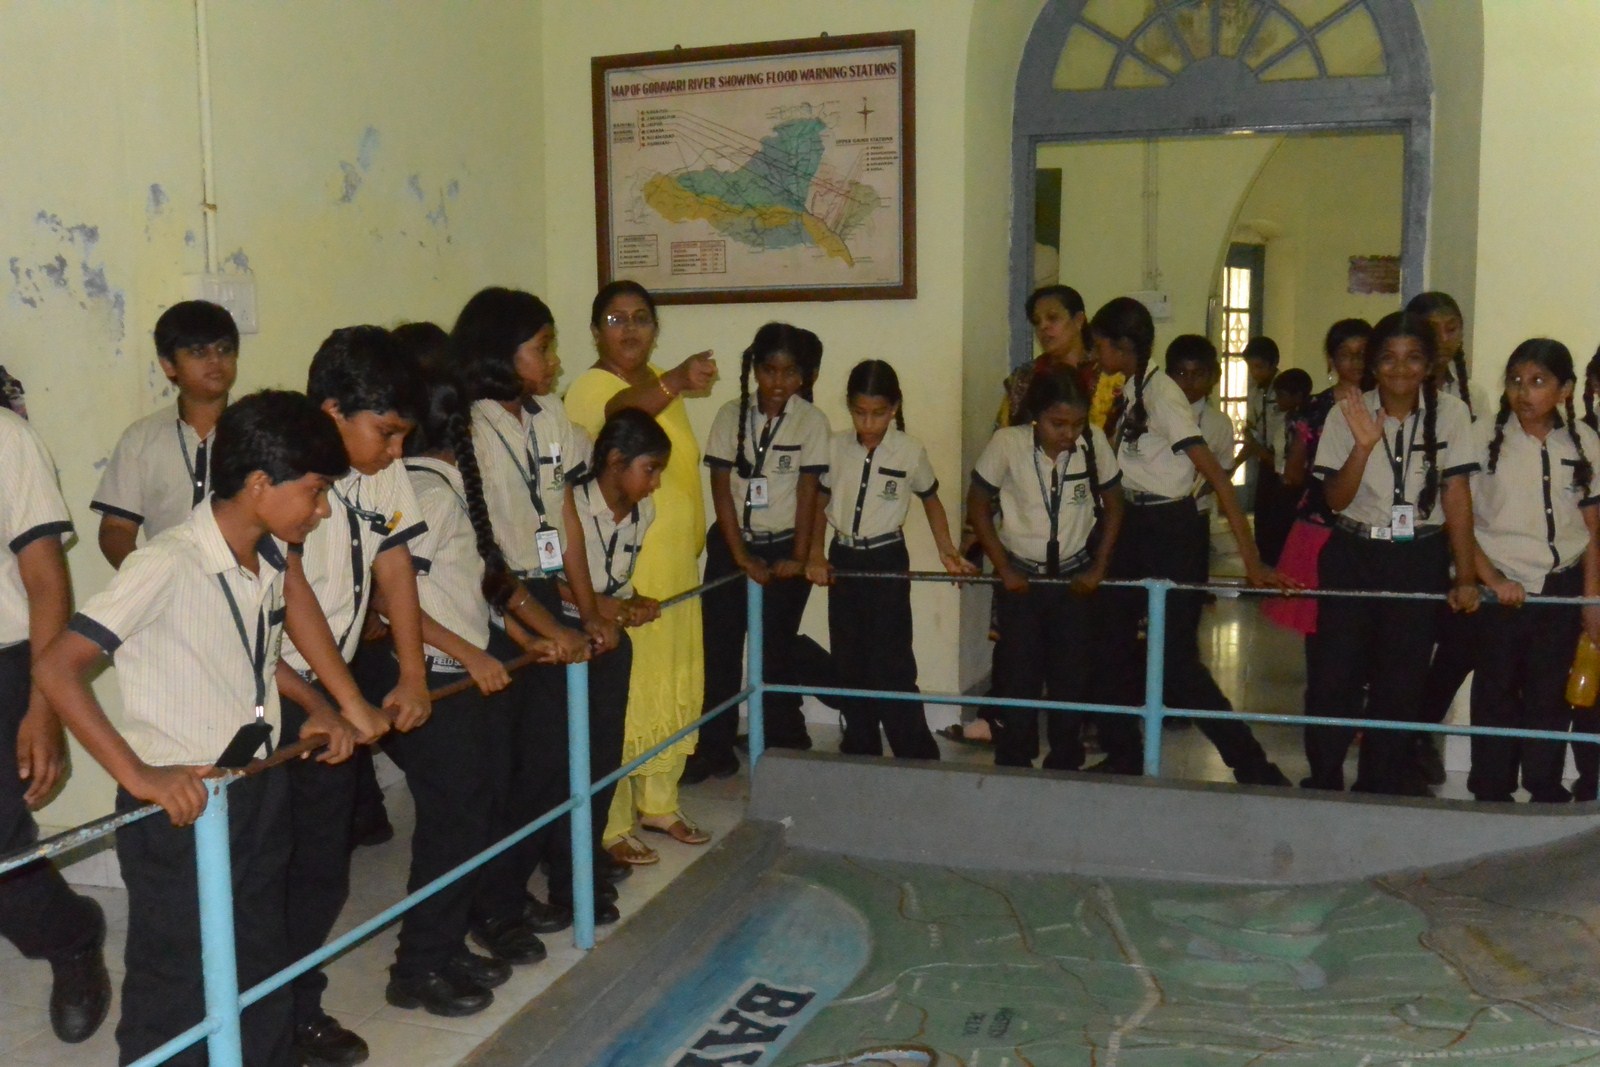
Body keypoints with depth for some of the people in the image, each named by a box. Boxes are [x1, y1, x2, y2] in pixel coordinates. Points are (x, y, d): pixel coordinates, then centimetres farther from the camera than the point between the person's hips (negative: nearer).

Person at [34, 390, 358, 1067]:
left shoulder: (271, 557, 1)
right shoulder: (166, 566, -21)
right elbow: (55, 668, -23)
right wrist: (138, 776, -26)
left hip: (260, 790, 7)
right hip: (180, 807, -7)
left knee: (263, 970, 19)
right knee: (177, 991, 6)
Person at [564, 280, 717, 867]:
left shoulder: (661, 384, 11)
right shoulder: (590, 387, -14)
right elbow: (621, 409, -39)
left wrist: (695, 542, 19)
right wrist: (676, 382, -59)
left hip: (675, 566, 9)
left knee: (674, 686, 17)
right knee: (620, 692, -2)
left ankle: (657, 802, 33)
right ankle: (610, 825, 11)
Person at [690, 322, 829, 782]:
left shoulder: (812, 421, -6)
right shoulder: (731, 415, -2)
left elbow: (808, 492, -7)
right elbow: (721, 488, -4)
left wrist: (799, 557, -11)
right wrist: (741, 554, -9)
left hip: (783, 545, -1)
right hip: (731, 543, 2)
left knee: (778, 648, 5)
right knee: (719, 645, 1)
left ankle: (785, 741, 21)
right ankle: (714, 748, 11)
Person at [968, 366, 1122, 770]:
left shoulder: (1094, 441, -13)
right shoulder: (1008, 443, -18)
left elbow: (1113, 506, 2)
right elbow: (978, 505, -5)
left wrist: (1099, 568, -1)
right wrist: (1003, 568, -7)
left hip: (1075, 578, 2)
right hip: (1020, 577, -1)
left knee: (1072, 677, 5)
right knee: (1017, 676, 0)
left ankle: (1065, 766, 20)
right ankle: (1012, 768, 13)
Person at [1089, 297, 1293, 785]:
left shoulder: (1160, 393, -18)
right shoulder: (1130, 391, 8)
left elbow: (1216, 475, -23)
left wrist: (1251, 558, -27)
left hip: (1171, 530, -9)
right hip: (1136, 526, 9)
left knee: (1176, 660, -6)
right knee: (1115, 639, 12)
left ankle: (1255, 768, 4)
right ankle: (1124, 754, 26)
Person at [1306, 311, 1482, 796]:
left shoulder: (1449, 413, -4)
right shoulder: (1347, 415, -4)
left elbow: (1457, 495, -6)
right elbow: (1336, 499, -7)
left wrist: (1466, 576, -8)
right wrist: (1364, 446, -23)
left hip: (1420, 560, 0)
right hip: (1353, 556, 0)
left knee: (1401, 681, 5)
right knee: (1335, 674, -1)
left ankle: (1382, 783, 19)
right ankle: (1323, 781, 14)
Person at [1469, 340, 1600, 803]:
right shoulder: (1485, 438, -6)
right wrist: (1492, 580, -14)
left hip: (1561, 587, 2)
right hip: (1500, 587, -2)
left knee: (1550, 696, 8)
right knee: (1496, 695, 6)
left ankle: (1547, 793, 21)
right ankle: (1491, 794, 17)